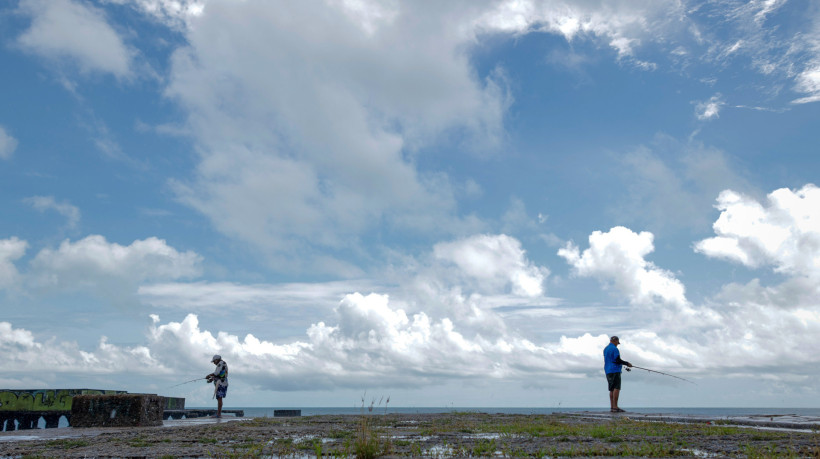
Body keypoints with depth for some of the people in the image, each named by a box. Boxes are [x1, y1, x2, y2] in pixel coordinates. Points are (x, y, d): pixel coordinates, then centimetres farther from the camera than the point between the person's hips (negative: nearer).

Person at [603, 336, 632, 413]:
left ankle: (612, 407, 7)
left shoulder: (605, 349, 17)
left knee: (612, 389, 9)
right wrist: (627, 363, -3)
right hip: (615, 370, -9)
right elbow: (618, 360, -16)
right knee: (616, 388, -11)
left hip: (608, 371, 9)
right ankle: (615, 407, -16)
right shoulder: (614, 349, -11)